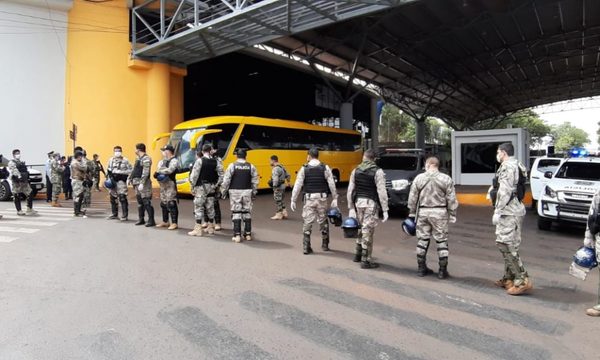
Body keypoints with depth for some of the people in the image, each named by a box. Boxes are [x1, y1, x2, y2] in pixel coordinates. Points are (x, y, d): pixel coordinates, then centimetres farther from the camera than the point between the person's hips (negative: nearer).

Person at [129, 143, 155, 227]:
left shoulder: (146, 159, -13)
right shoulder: (138, 158, 17)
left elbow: (145, 173, -21)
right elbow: (134, 170, 25)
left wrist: (142, 183, -26)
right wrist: (129, 178, 19)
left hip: (143, 183, -10)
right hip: (137, 183, 10)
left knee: (146, 202, -9)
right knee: (140, 202, 14)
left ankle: (151, 221, -6)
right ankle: (141, 219, 22)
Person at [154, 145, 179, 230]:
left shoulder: (174, 161, -9)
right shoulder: (162, 161, 18)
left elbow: (170, 170, -22)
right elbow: (159, 169, 11)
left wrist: (159, 172, -12)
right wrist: (157, 174, -12)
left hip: (170, 184, -9)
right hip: (163, 185, 9)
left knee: (171, 204, -10)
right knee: (163, 203, 15)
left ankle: (174, 223, -7)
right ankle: (165, 222, 26)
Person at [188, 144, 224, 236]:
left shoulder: (200, 161, -10)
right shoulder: (216, 161, 3)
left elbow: (194, 175, -12)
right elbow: (221, 175, 2)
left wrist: (192, 186, -2)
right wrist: (216, 185, 9)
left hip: (201, 187, -5)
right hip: (211, 187, 5)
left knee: (198, 207, -1)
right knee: (210, 207, 14)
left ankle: (198, 229, -2)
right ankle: (211, 228, 24)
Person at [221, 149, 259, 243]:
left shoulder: (232, 166, -5)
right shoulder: (251, 166, 2)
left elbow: (226, 180, -5)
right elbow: (255, 182, 5)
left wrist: (223, 192, 5)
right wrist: (254, 193, 15)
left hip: (235, 192, -2)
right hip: (247, 192, 2)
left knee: (236, 213, 1)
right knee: (247, 212, 11)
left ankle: (237, 235, -1)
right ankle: (248, 234, 16)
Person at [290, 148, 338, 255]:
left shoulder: (304, 169, -3)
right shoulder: (325, 168, -1)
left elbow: (297, 186, -3)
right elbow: (332, 185, -2)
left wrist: (293, 200, 2)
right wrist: (334, 198, 5)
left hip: (309, 198, -1)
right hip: (322, 198, 1)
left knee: (307, 222, 5)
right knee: (323, 222, 15)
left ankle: (306, 247, 5)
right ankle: (325, 245, 26)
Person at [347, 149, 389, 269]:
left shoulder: (356, 171, 6)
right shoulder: (377, 172, -8)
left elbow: (350, 190, 5)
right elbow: (381, 192, -13)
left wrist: (351, 207, 10)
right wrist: (385, 210, -9)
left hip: (358, 202, 5)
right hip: (371, 203, -5)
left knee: (362, 229, 21)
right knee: (367, 231, 1)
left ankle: (358, 254, 31)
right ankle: (366, 261, 7)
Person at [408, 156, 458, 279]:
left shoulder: (419, 178, 0)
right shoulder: (446, 179, -3)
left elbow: (412, 198, 2)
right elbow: (452, 200, -4)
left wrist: (412, 213, 11)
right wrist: (452, 215, 4)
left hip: (423, 212, 1)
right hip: (440, 213, -1)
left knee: (422, 240, 11)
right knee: (442, 241, 7)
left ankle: (421, 268, 19)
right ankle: (442, 270, 11)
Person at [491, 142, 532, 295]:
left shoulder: (508, 166, -12)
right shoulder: (516, 166, 19)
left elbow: (505, 191, -20)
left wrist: (497, 211, -19)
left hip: (509, 212, -11)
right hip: (511, 211, 11)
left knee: (507, 246, -8)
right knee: (505, 245, 15)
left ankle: (522, 281, -5)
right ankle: (509, 278, 22)